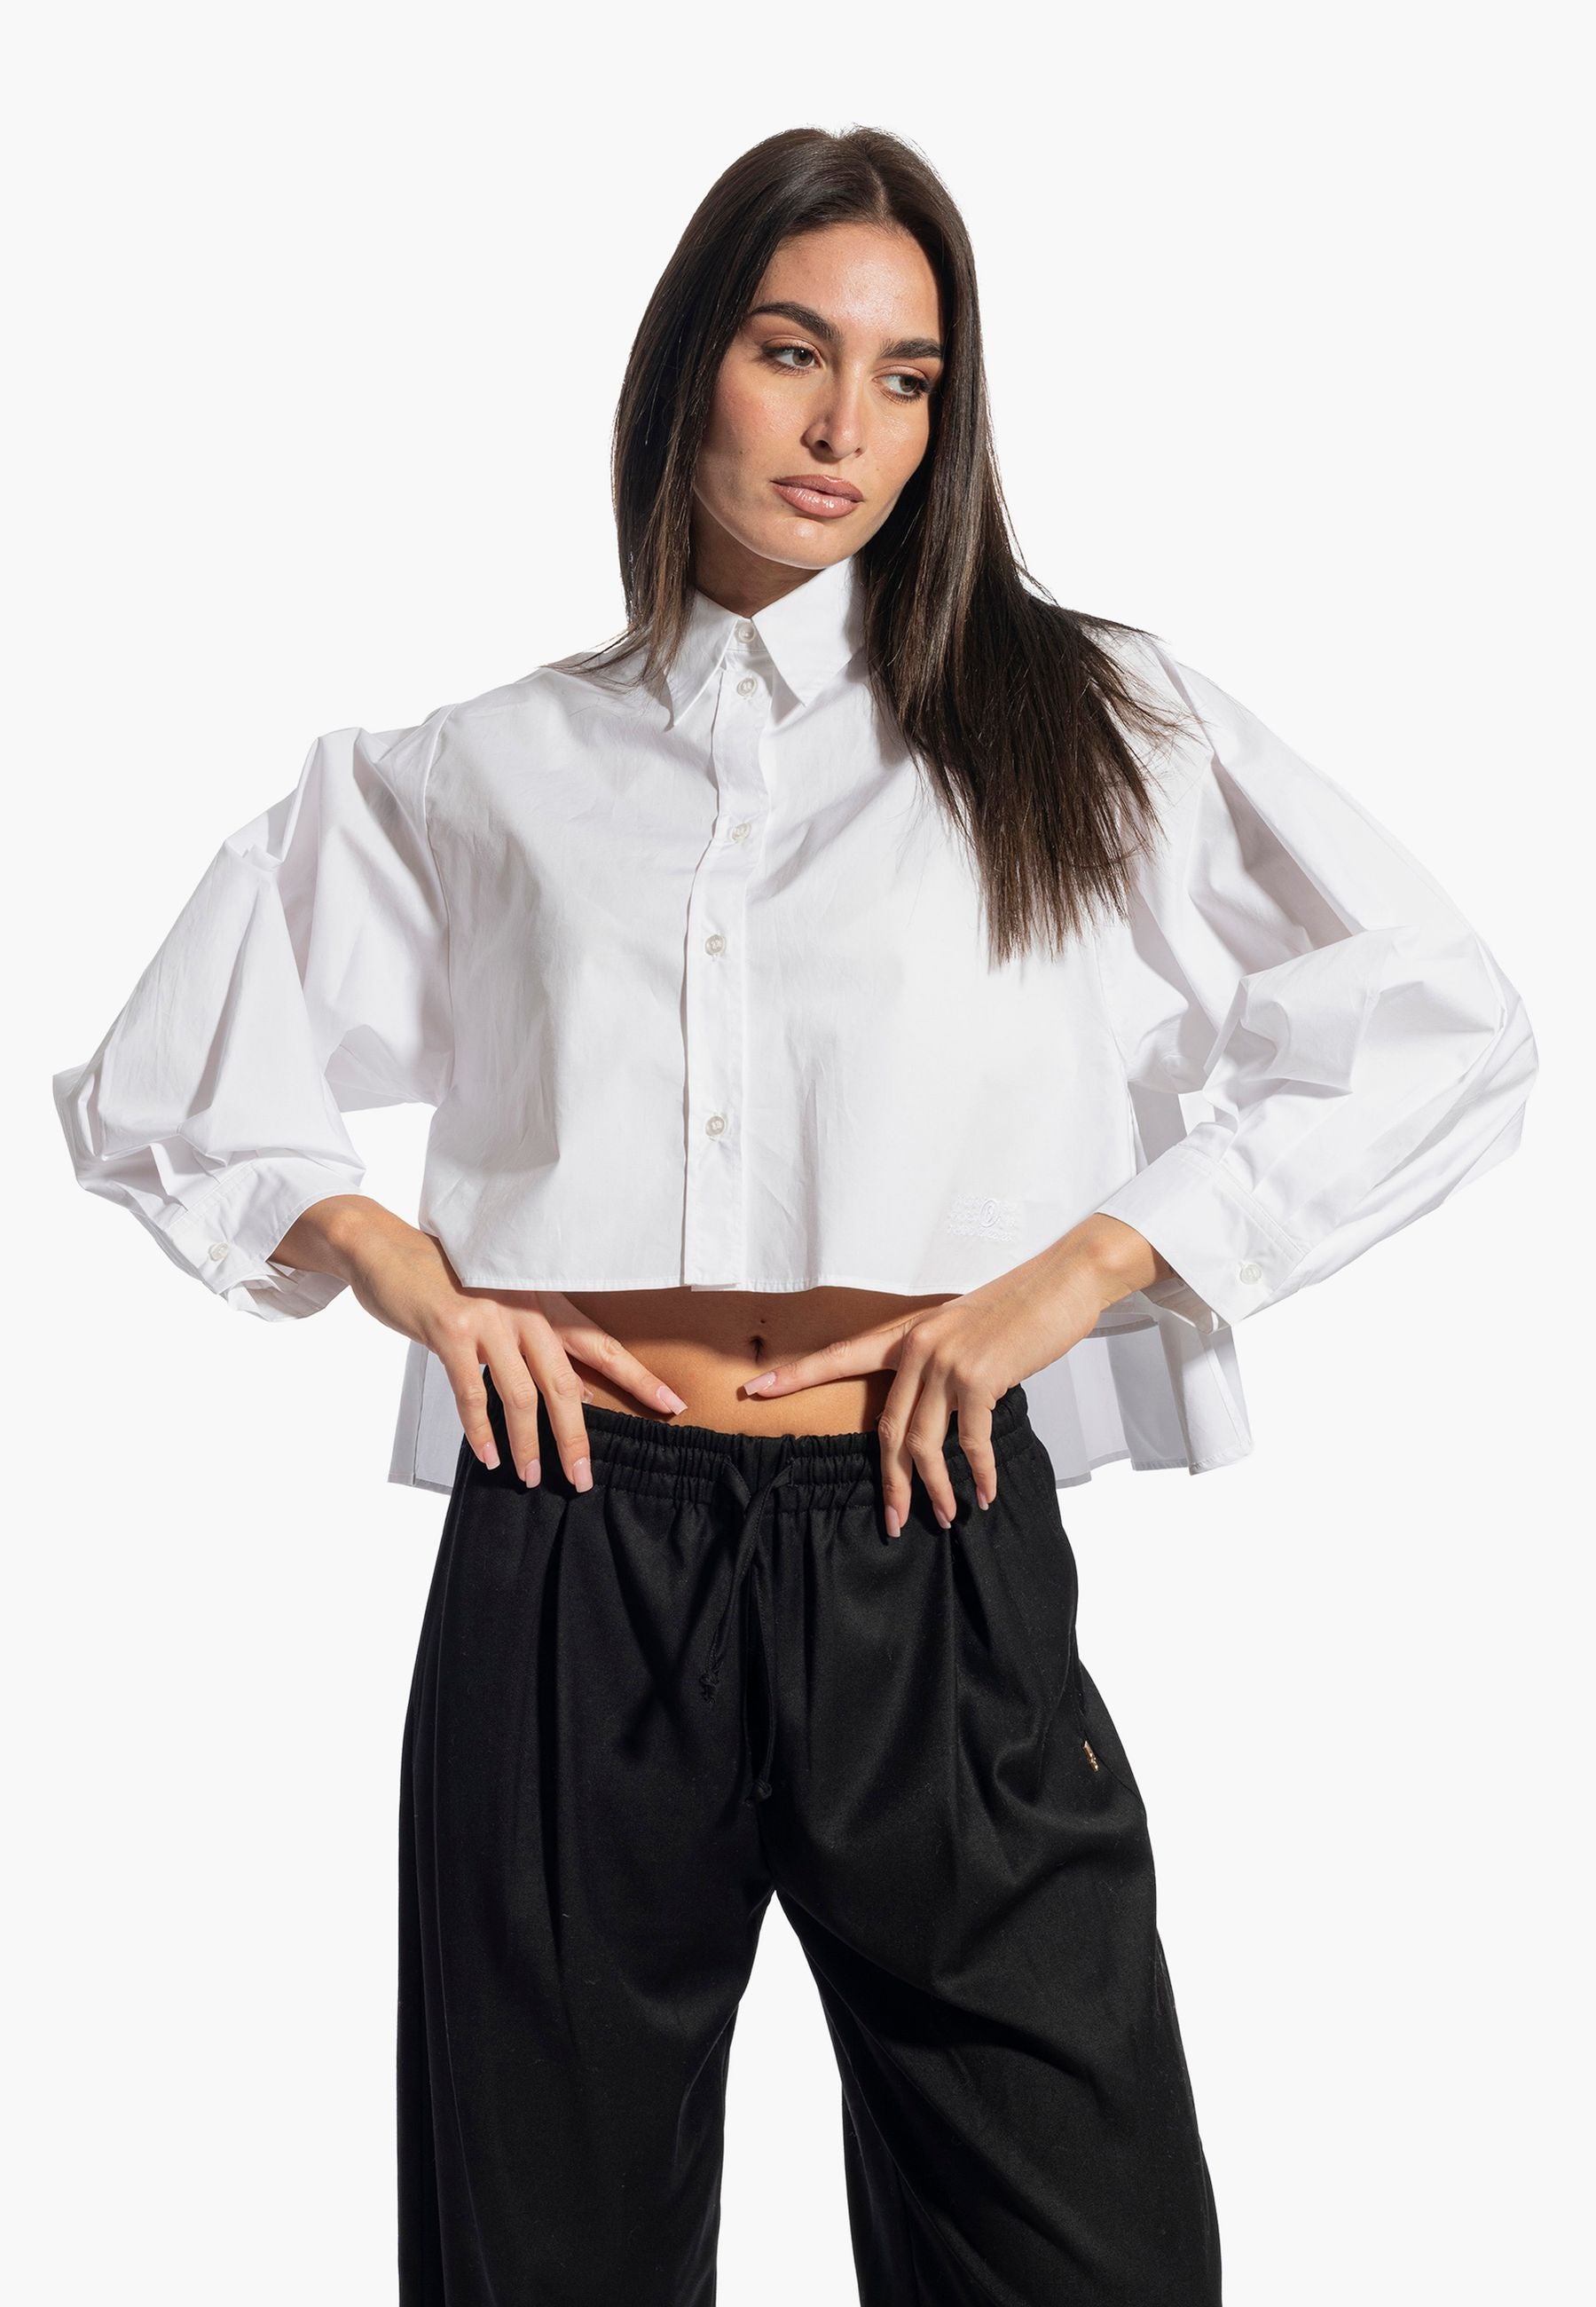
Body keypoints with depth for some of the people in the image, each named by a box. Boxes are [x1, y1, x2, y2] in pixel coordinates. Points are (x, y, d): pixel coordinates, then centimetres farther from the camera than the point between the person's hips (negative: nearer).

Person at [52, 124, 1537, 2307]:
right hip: (572, 1568, 1)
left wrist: (1074, 1275, -7)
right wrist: (404, 1269, 0)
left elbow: (1453, 1035, 0)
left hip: (930, 1564, -1)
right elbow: (153, 1087, 18)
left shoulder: (1086, 722, 7)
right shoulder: (482, 774, 11)